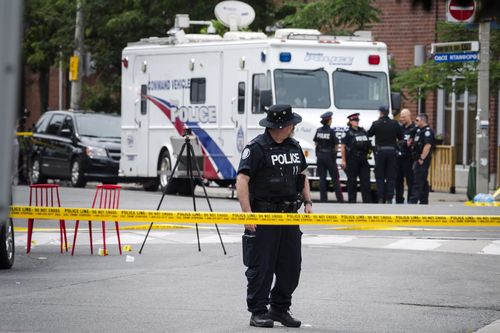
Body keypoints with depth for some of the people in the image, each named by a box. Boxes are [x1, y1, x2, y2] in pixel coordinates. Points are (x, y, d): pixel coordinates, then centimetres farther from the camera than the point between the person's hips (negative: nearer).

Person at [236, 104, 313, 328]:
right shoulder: (256, 148, -11)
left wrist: (307, 202, 12)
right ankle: (258, 312, 5)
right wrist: (247, 213, -22)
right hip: (263, 216, -7)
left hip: (289, 216, 7)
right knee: (261, 267, -2)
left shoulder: (294, 146, 13)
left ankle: (280, 309, 21)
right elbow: (242, 180, -16)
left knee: (291, 266, 9)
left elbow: (302, 175, 25)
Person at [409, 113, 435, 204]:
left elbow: (427, 146, -22)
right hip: (418, 159, 10)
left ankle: (413, 200, -14)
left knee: (418, 181, -11)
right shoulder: (419, 130, 18)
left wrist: (422, 158, -24)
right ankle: (424, 201, 17)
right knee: (423, 182, 13)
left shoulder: (427, 131, -13)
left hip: (422, 160, -10)